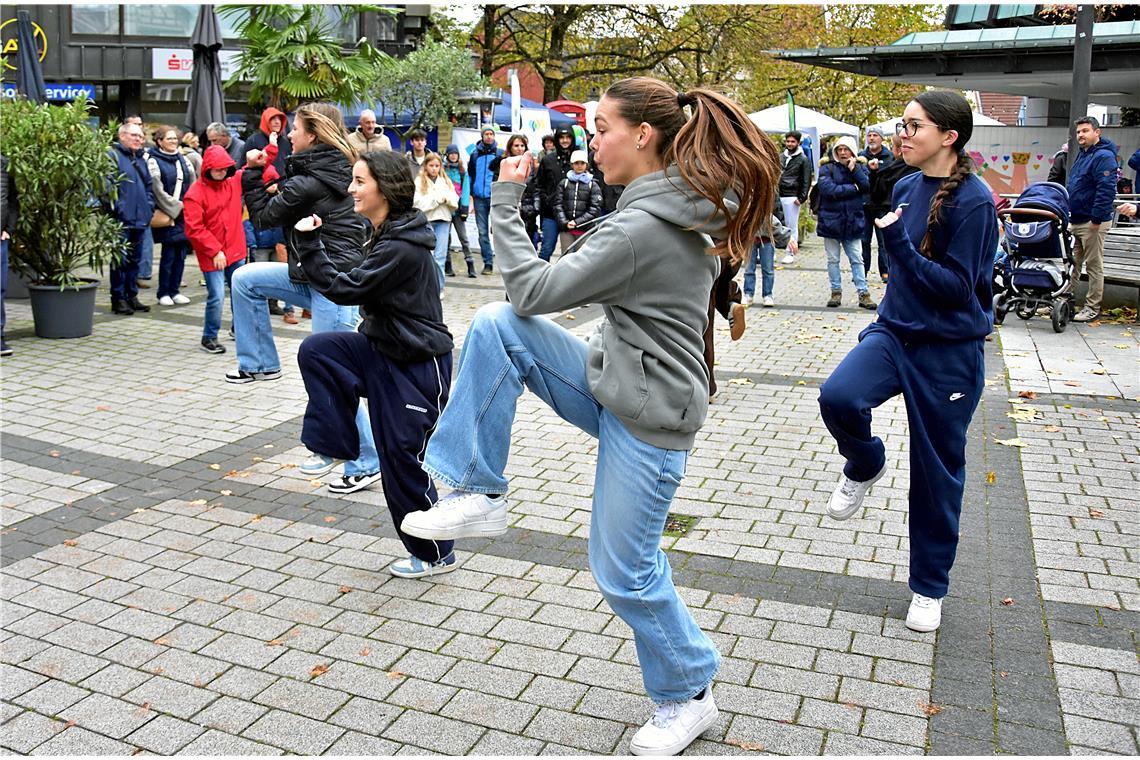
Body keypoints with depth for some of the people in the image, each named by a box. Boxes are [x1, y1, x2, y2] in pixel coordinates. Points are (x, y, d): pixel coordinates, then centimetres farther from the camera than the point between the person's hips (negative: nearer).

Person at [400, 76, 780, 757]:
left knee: (625, 569, 5)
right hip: (614, 384, 9)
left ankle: (690, 694, 30)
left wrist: (506, 202, -11)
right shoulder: (685, 207, 4)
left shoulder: (641, 228, -25)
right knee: (495, 327, -6)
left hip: (646, 417, -9)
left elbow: (535, 292, -20)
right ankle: (480, 497, 0)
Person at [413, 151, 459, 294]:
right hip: (426, 220, -2)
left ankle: (438, 288, 4)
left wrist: (445, 197, -11)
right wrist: (437, 198, -9)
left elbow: (455, 202, 9)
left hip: (443, 220, 3)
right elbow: (418, 203, -9)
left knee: (440, 256, -1)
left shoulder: (446, 181, 14)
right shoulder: (419, 181, 3)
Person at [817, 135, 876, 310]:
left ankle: (863, 293, 5)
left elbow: (867, 185, -8)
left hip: (853, 221, 1)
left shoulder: (860, 166, 6)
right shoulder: (827, 167, -3)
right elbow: (828, 189, -18)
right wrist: (853, 188, -11)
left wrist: (854, 169, -17)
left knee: (857, 259, 3)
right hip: (831, 220, -1)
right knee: (833, 260, 7)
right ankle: (836, 292, 17)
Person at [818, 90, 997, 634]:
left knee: (936, 472, 6)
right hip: (895, 330, 5)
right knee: (839, 397, -25)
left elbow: (957, 287, -19)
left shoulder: (973, 201, -16)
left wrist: (899, 244, -26)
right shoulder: (905, 188, 4)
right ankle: (865, 466, 11)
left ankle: (929, 587, 25)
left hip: (949, 351, -5)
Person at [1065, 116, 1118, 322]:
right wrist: (1068, 213, 20)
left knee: (1094, 265, -1)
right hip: (1075, 219, 9)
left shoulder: (1103, 156, -14)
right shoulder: (1082, 154, 16)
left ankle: (1092, 307, 4)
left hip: (1092, 222, -9)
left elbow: (1106, 190, -21)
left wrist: (1096, 218, -23)